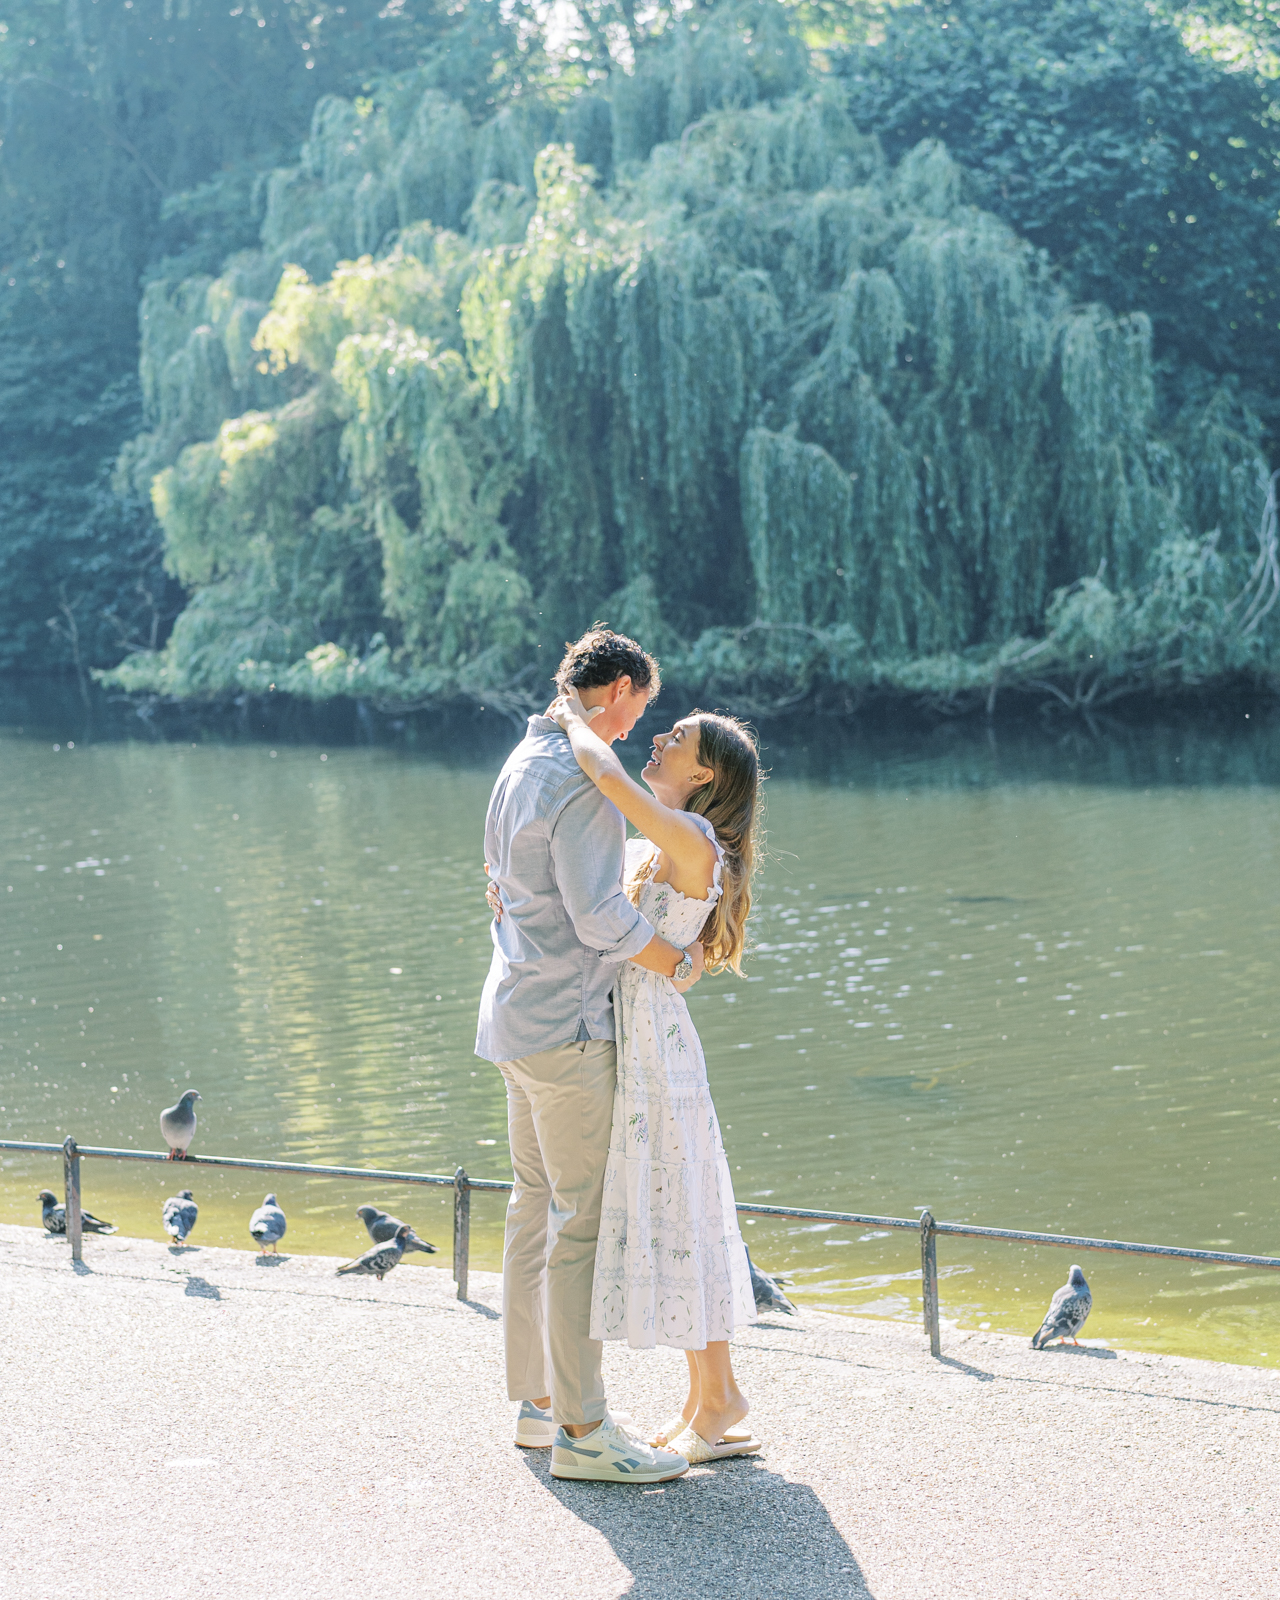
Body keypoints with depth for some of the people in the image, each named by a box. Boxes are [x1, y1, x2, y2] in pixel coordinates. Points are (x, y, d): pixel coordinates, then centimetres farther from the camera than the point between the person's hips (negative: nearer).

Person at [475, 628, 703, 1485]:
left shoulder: (524, 762, 13)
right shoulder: (580, 780, -18)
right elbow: (601, 915, -22)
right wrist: (678, 961, -8)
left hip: (518, 1012, 10)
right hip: (565, 1025, -10)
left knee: (537, 1207, 14)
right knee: (585, 1220, -7)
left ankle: (538, 1400, 22)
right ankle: (582, 1429, -4)